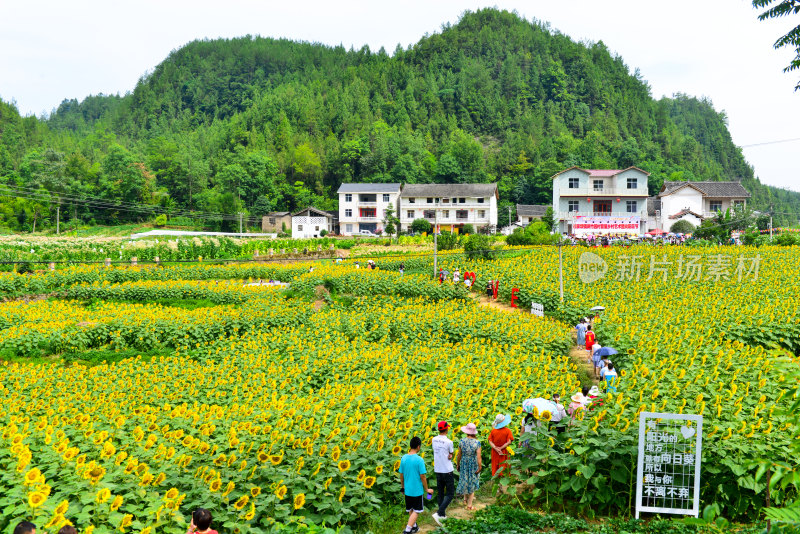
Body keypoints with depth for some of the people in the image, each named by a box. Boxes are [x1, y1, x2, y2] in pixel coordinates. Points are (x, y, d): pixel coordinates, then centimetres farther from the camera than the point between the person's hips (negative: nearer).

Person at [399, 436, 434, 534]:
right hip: (417, 490, -5)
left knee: (411, 510, 21)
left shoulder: (403, 458, -4)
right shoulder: (419, 460, -19)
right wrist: (427, 489, -2)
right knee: (416, 511, 8)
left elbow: (401, 474, 4)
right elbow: (422, 476, -15)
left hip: (407, 489, 5)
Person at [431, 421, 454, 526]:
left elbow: (436, 452, 5)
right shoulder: (449, 442, -18)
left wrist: (449, 456, -4)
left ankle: (443, 515, 24)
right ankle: (438, 513, -10)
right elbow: (451, 455, -4)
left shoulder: (434, 440, -1)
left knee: (440, 493, 16)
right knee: (450, 494, 3)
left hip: (437, 471, 6)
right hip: (447, 471, -6)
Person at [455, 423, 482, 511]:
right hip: (473, 464, -2)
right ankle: (469, 505, 18)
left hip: (464, 463, 2)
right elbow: (479, 457, -22)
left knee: (465, 481, 25)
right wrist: (479, 468, -11)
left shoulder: (462, 441, -13)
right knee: (472, 483, 13)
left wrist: (458, 464, 10)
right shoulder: (477, 443, -20)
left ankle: (465, 499, 38)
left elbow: (459, 455, -4)